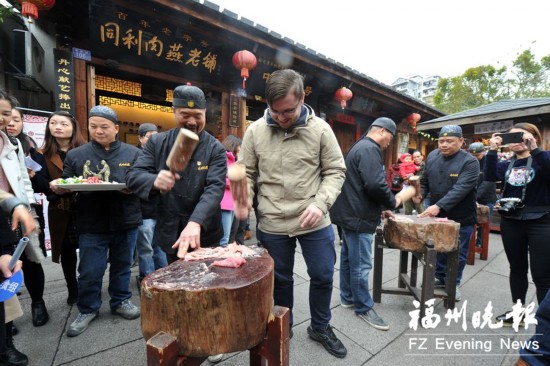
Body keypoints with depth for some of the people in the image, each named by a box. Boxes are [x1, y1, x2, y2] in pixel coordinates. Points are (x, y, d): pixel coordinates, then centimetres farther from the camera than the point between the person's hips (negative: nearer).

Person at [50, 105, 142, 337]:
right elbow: (66, 185, 9)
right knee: (89, 271, 8)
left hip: (126, 222, 0)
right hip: (91, 225, 1)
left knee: (122, 266, 15)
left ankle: (121, 301, 34)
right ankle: (87, 309, 30)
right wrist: (59, 187, -13)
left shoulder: (132, 153, 4)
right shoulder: (75, 155, 8)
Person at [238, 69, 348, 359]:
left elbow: (335, 171, -2)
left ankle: (320, 328, 45)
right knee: (280, 280, 18)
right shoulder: (255, 131, -4)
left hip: (314, 223, 1)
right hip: (271, 224, 0)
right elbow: (246, 173, 3)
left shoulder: (320, 129, -5)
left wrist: (321, 203, -17)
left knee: (323, 276, 15)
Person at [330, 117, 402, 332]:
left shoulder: (360, 147, 18)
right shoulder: (370, 149, -16)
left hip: (350, 213, 11)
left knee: (348, 259, 19)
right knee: (361, 265, 2)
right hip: (358, 217, -11)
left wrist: (380, 208, 18)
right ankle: (364, 308, 18)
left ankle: (347, 298, 33)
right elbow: (375, 186, -27)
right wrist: (393, 202, -7)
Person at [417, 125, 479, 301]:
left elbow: (460, 189, -29)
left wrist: (439, 206, -40)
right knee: (438, 249, 18)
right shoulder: (432, 156, -1)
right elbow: (425, 181, 7)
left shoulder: (470, 162, -17)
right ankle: (440, 278, 38)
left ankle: (454, 284, 32)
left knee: (458, 253, 12)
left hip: (461, 218, -4)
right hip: (436, 215, 4)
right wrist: (420, 194, -12)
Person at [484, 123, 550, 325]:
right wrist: (493, 150, -12)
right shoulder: (507, 164, 9)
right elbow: (489, 176, -9)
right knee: (517, 270, 16)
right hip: (511, 222, 4)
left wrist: (534, 149, -27)